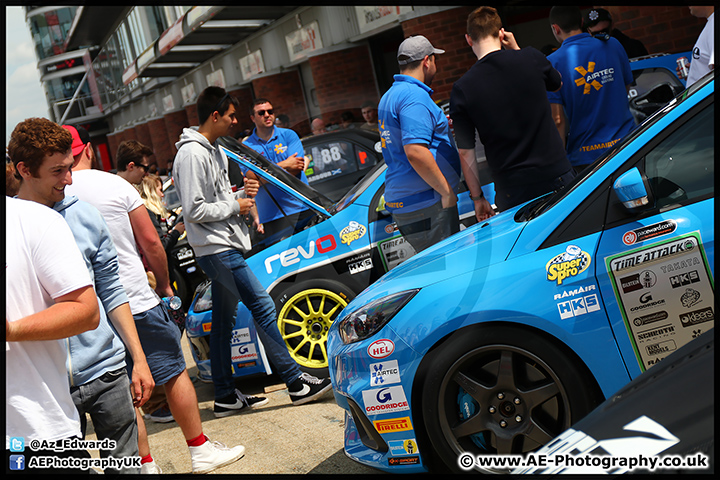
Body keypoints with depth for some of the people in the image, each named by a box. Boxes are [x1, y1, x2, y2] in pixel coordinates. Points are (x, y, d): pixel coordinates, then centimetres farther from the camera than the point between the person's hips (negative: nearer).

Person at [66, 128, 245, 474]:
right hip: (138, 301, -2)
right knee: (174, 373, 11)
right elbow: (151, 242, -4)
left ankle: (145, 465, 18)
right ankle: (201, 451, 20)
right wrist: (164, 284, 11)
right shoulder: (117, 185, -7)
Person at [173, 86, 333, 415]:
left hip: (224, 247, 10)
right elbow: (194, 210, -19)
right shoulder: (192, 154, -14)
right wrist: (235, 207, -11)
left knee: (223, 320, 11)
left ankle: (226, 396, 18)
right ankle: (296, 383, -4)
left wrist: (244, 194, 4)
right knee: (263, 307, -10)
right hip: (216, 248, -10)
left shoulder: (214, 151, 18)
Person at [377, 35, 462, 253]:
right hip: (425, 202, -10)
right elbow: (415, 151, -24)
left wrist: (441, 126, 30)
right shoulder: (414, 96, -14)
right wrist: (447, 191, -17)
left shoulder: (389, 96, 20)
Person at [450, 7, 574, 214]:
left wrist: (477, 198, 7)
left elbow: (466, 153, -5)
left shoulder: (462, 89, -7)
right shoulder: (531, 57, -4)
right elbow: (557, 83, 21)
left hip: (512, 192, -1)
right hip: (557, 176, 1)